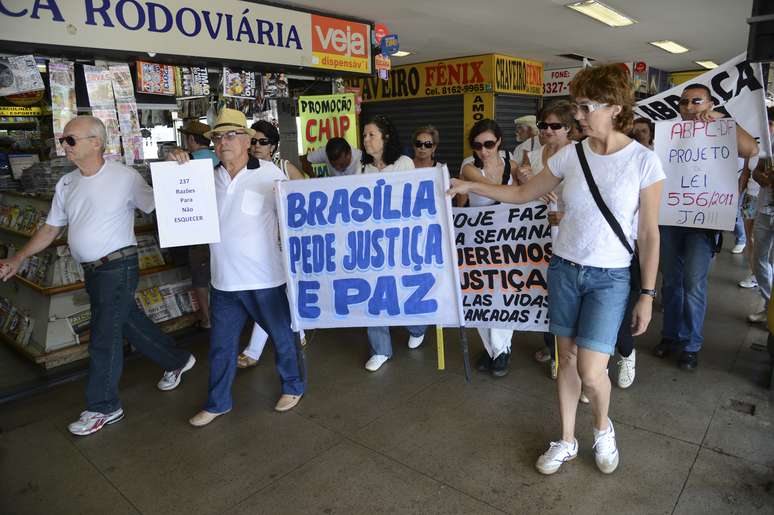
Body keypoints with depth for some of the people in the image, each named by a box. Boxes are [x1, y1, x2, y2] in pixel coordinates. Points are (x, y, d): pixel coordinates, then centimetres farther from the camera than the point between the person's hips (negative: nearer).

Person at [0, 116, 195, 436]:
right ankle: (177, 361, 38)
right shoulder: (66, 184, 8)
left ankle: (103, 408, 19)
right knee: (130, 324, 17)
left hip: (117, 267, -7)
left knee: (104, 338, 1)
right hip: (92, 270, 7)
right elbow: (51, 229, 14)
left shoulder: (124, 178, -12)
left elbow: (159, 209, -8)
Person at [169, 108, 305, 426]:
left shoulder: (270, 174, -8)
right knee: (221, 345, 15)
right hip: (225, 280, 4)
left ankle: (293, 386, 38)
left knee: (282, 335, 13)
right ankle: (218, 403, 34)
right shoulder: (208, 177, 3)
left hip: (265, 278, -4)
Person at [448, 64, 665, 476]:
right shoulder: (571, 155, 0)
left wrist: (647, 294, -5)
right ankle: (566, 441, 31)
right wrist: (470, 186, 2)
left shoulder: (643, 161, -10)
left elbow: (649, 234, -6)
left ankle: (603, 428, 28)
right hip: (563, 268, 4)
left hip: (609, 278, -3)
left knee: (590, 372, -7)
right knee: (567, 359, 11)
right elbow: (523, 194, 9)